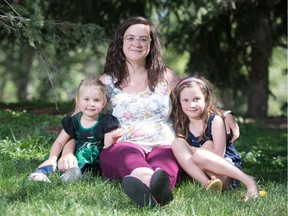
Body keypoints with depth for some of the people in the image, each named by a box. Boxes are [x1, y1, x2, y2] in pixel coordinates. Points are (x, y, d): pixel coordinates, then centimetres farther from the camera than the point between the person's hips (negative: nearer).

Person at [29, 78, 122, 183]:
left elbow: (107, 147, -5)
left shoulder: (106, 122, -1)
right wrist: (52, 158, -14)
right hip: (75, 157, 3)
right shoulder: (74, 122, 4)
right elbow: (59, 142, 4)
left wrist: (112, 139, -29)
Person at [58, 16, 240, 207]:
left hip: (163, 147, 1)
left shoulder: (165, 77, 18)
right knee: (130, 155, -39)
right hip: (120, 149, -1)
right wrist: (68, 152, -8)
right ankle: (152, 182, -74)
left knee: (165, 157, -36)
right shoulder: (106, 82, 14)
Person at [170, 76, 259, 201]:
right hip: (199, 173, 4)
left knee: (199, 156, -35)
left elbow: (218, 154, -14)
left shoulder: (215, 120, -7)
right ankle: (207, 183, -27)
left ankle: (248, 181, -27)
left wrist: (194, 150, -12)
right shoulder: (181, 125, 7)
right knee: (177, 143, -15)